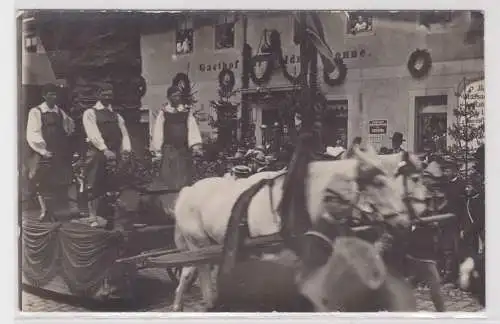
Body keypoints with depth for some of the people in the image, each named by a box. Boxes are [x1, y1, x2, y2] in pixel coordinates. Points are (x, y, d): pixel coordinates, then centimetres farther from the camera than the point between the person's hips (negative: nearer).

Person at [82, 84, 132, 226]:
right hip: (97, 154, -4)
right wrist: (105, 150, -22)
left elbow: (124, 133, 9)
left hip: (115, 154, 4)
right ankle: (93, 218, -1)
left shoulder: (116, 115, 21)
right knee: (95, 187, -5)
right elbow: (93, 134, -9)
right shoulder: (90, 113, 5)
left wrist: (126, 149, -10)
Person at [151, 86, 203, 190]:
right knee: (170, 176, -1)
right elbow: (158, 132, 2)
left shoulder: (187, 113, 7)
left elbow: (192, 130, 0)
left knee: (184, 177, 4)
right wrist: (157, 150, -2)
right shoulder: (163, 113, 2)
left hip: (184, 149, 2)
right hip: (169, 149, -2)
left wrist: (196, 146, -12)